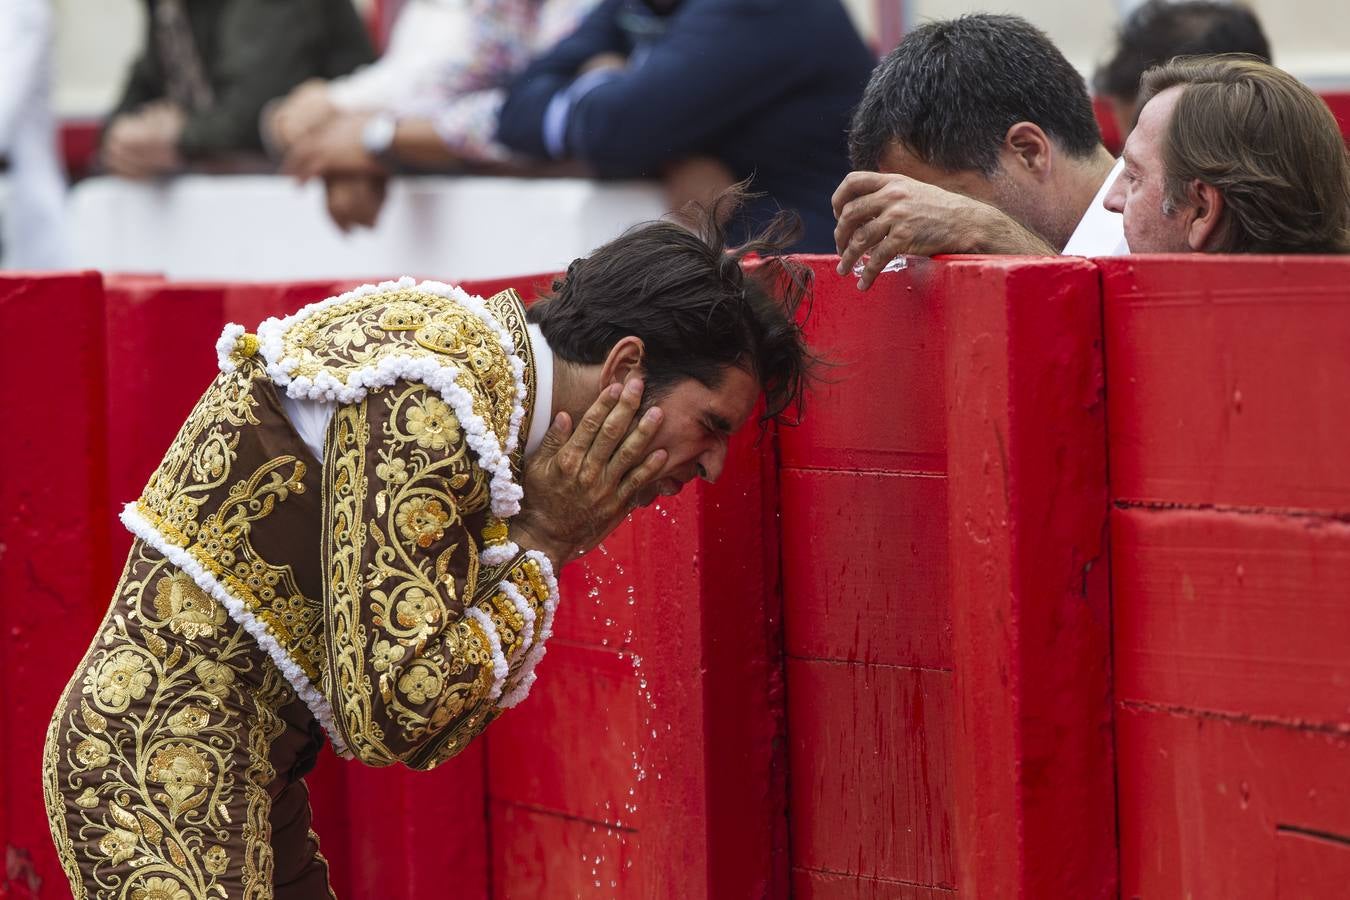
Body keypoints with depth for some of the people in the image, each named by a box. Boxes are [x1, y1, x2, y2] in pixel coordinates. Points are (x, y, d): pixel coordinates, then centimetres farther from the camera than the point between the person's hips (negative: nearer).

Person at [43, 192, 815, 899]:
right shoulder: (429, 406, -19)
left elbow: (433, 739, 9)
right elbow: (388, 716, -22)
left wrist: (554, 542, 0)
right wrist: (542, 545, -12)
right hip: (164, 752, -10)